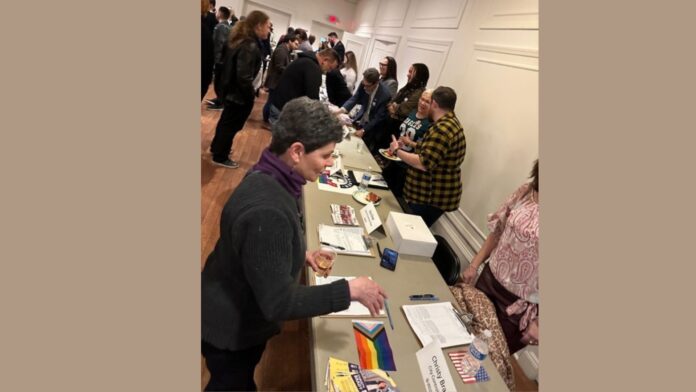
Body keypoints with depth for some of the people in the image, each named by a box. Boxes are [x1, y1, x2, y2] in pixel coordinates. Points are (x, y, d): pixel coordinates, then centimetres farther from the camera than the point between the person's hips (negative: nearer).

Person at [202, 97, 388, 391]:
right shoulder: (267, 210, -38)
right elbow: (278, 303, -32)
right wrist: (349, 290, -27)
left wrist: (299, 254, -1)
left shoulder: (267, 177, -8)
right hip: (232, 329, -8)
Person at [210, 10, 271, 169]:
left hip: (230, 89, 9)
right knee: (232, 124, 7)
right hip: (239, 94, -9)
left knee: (226, 120, 25)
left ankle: (216, 146, 44)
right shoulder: (250, 46, -26)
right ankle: (220, 157, 23)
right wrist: (251, 95, -15)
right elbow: (244, 77, -29)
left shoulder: (240, 39, 5)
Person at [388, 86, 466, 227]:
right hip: (435, 194, 10)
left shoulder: (442, 128, -23)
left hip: (431, 197, -10)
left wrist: (397, 151, -17)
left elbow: (424, 163, -28)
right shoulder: (451, 122, 13)